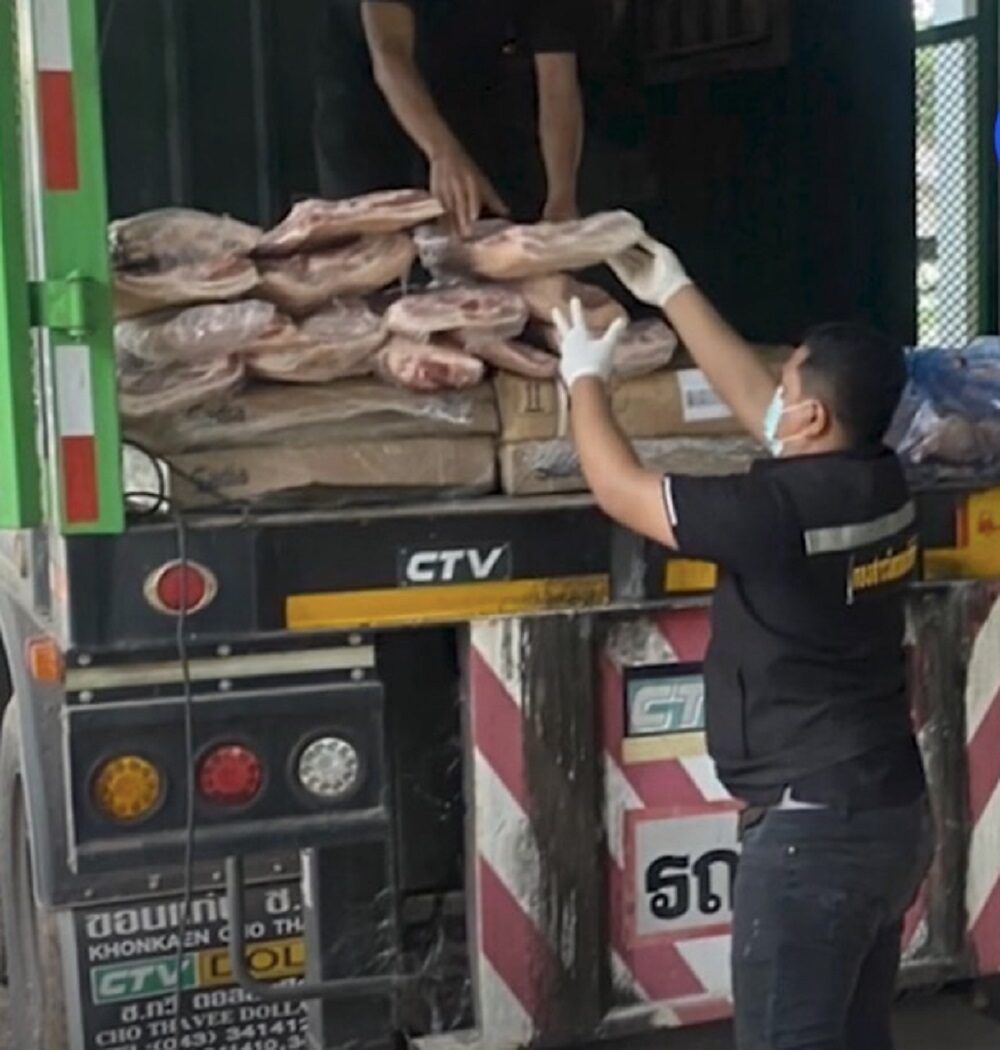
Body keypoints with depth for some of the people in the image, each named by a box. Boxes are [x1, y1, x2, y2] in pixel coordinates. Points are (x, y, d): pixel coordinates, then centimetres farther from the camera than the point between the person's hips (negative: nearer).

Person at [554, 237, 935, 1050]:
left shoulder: (777, 510, -22)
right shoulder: (881, 484, 2)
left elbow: (620, 490, -9)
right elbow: (752, 400, 16)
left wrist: (586, 378, 7)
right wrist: (675, 294, 23)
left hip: (814, 828, -9)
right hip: (895, 814, 9)